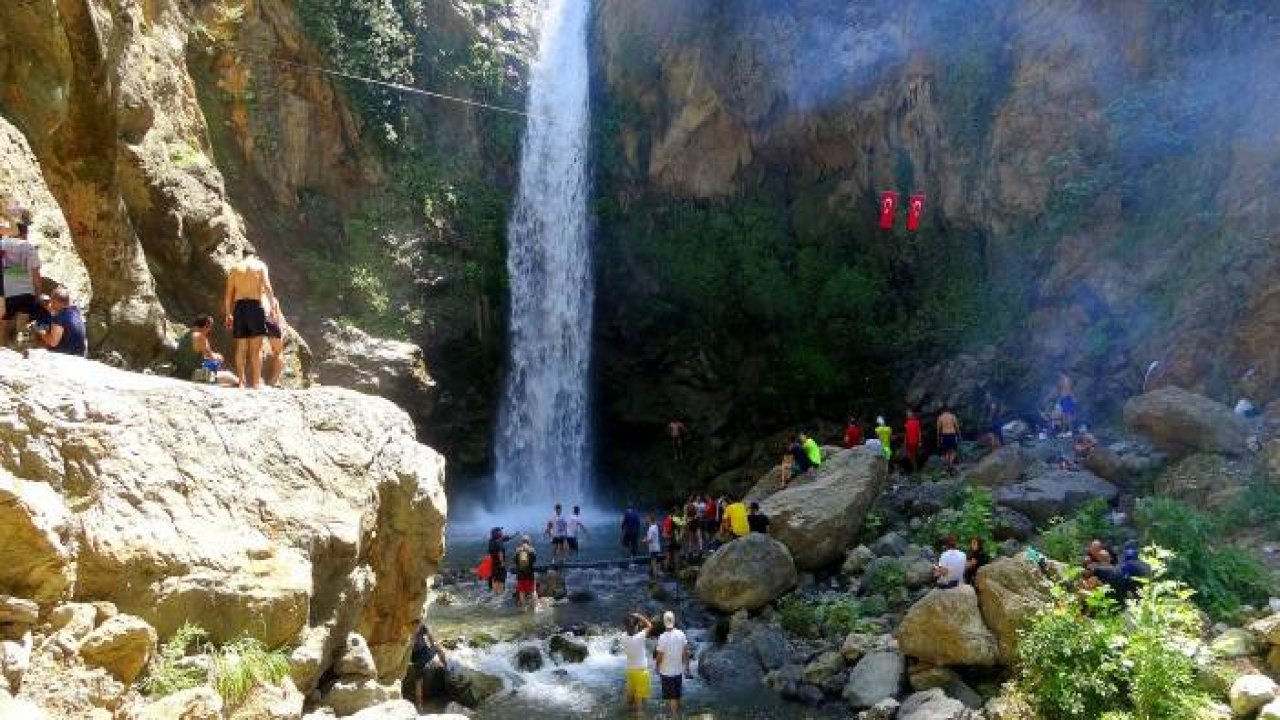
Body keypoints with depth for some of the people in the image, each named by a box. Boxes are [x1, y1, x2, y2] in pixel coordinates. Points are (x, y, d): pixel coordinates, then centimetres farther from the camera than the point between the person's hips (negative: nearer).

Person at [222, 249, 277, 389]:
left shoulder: (234, 267, 13)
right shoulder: (260, 265, 6)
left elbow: (228, 294, 10)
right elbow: (267, 287, -9)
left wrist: (228, 314, 14)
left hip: (239, 307, 3)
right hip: (255, 306, -3)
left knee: (241, 348, 7)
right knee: (256, 348, -2)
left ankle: (242, 381, 6)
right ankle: (256, 382, -6)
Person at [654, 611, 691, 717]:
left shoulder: (663, 637, -21)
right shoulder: (681, 634, -8)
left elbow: (660, 656, -16)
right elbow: (686, 652, 0)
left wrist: (657, 669, 1)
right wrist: (686, 666, 14)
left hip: (666, 672, -4)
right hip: (678, 670, 4)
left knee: (671, 697, 8)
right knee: (677, 696, 20)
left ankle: (674, 715, 12)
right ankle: (678, 714, 34)